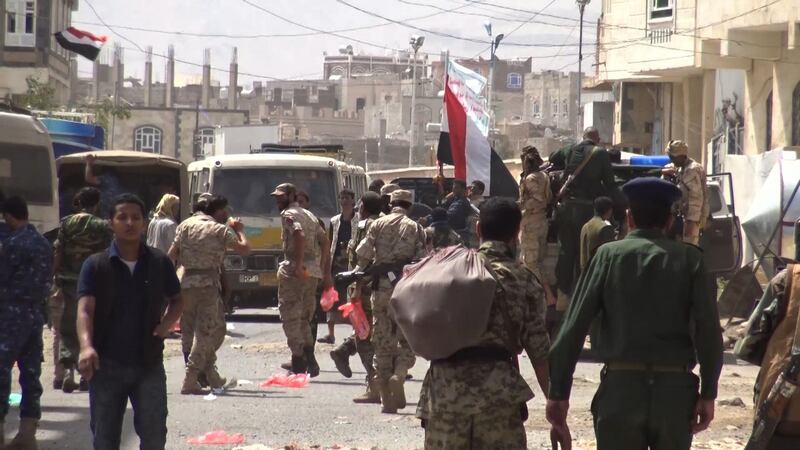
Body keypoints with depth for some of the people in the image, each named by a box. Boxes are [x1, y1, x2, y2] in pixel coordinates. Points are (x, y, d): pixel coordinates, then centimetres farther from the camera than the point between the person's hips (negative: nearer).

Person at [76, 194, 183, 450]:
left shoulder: (159, 263, 3)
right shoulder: (96, 265, -4)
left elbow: (176, 299, 18)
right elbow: (85, 309, -14)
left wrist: (167, 323, -5)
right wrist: (86, 346, -33)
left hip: (149, 364, 1)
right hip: (106, 364, -1)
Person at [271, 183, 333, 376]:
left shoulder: (288, 214, -5)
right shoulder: (310, 215, 21)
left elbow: (299, 235, -24)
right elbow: (325, 243, 19)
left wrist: (298, 266, -27)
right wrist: (326, 273, 19)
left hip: (294, 272, -8)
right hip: (313, 272, 8)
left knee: (290, 317, -3)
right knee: (304, 319, 14)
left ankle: (299, 363, -6)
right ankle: (310, 359, 5)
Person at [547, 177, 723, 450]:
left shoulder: (609, 255, 2)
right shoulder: (689, 259, 2)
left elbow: (574, 325, -2)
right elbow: (708, 330, -5)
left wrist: (558, 392, 3)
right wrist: (708, 394, 0)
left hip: (621, 387, -1)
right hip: (675, 389, 1)